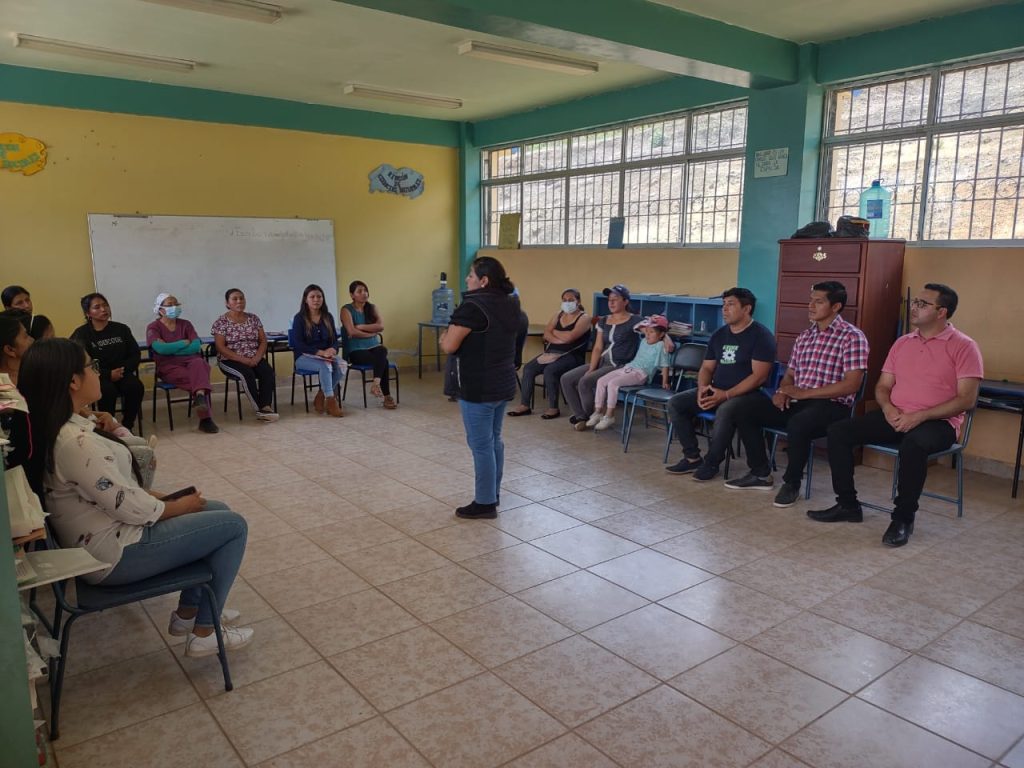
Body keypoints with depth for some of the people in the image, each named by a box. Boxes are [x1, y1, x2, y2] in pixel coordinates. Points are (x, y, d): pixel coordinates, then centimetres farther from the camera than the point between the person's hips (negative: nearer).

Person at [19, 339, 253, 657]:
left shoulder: (56, 427, 2)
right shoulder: (75, 441, -30)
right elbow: (127, 507, -24)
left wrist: (151, 496, 4)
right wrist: (178, 506, -8)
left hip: (107, 532, 10)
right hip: (115, 554, -10)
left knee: (218, 511, 16)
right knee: (233, 526, -4)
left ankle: (187, 613, 25)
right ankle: (204, 634, 7)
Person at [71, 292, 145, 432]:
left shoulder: (121, 329, 8)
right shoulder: (81, 334, -2)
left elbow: (135, 354, 8)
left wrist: (123, 370, -11)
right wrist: (108, 374, -19)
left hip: (122, 373, 3)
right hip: (97, 377, -3)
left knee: (135, 387, -28)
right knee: (108, 390, -35)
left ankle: (127, 426, -11)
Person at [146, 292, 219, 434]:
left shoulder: (185, 324, 18)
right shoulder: (153, 327, 8)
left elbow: (196, 346, 3)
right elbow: (161, 349, -11)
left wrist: (172, 350, -5)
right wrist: (184, 343, -1)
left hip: (189, 360, 3)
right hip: (168, 365, -3)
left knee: (199, 363, -37)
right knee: (199, 378, -33)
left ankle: (200, 396, -59)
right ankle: (205, 418, -37)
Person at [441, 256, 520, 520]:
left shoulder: (473, 306, -19)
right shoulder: (510, 304, 8)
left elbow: (449, 346, -17)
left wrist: (444, 337, 3)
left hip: (479, 387, -9)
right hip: (503, 384, 9)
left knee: (481, 445, 1)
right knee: (494, 440, 18)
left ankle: (485, 503, 9)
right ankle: (494, 493, 29)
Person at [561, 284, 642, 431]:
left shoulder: (634, 321, -6)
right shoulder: (603, 321, 12)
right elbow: (597, 348, 7)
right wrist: (591, 369, -5)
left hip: (620, 366, -7)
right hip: (601, 362, 7)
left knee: (585, 382, -26)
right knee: (566, 379, -7)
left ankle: (592, 417, -1)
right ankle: (581, 416, 3)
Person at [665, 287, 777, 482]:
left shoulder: (761, 336, -9)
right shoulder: (719, 335, 13)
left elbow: (759, 376, -17)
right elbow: (706, 367, 17)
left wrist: (726, 395, -22)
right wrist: (703, 387, -7)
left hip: (746, 394, -7)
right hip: (715, 391, 7)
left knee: (724, 411, -38)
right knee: (676, 403, -10)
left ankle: (711, 463, -18)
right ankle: (692, 457, -5)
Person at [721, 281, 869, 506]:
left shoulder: (853, 337, -7)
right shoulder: (804, 337, 16)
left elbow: (851, 384, -15)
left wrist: (804, 393, -17)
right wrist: (782, 391, -4)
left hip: (832, 406, -7)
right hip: (797, 401, 7)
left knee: (797, 424, -38)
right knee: (745, 409, -9)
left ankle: (792, 482, -12)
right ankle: (761, 474, 4)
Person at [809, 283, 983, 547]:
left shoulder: (963, 346, -4)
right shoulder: (902, 343, 14)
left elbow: (966, 399, -12)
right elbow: (882, 387, 15)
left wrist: (920, 416, -21)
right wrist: (888, 408, -8)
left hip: (937, 422, -6)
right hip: (895, 417, 6)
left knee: (914, 443, -40)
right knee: (838, 431, -12)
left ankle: (904, 518, -20)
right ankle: (847, 505, -3)